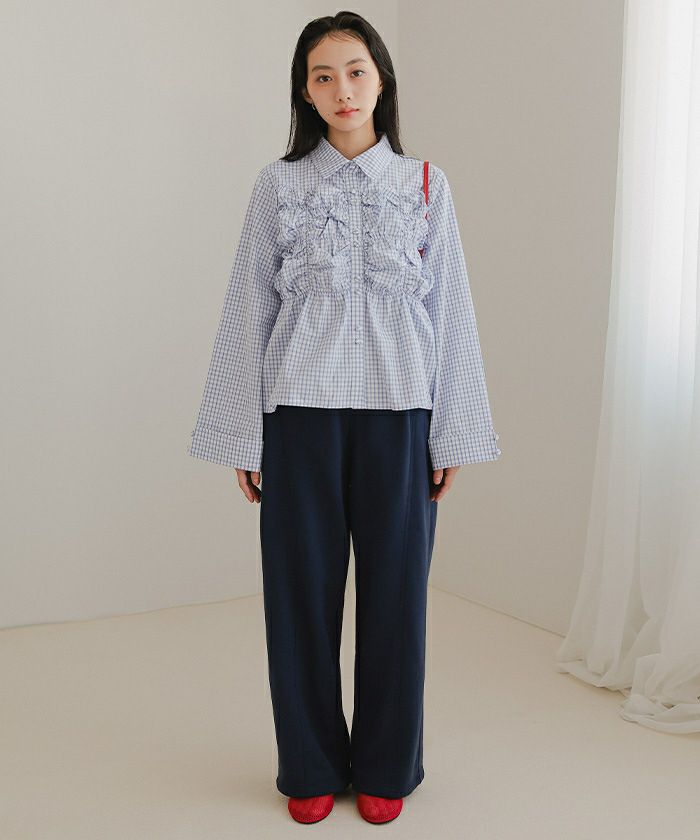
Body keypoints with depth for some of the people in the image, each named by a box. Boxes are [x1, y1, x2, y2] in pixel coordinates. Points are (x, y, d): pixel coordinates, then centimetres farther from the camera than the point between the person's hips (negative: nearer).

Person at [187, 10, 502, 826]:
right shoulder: (278, 186, 4)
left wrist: (451, 435, 1)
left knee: (394, 588, 6)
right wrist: (245, 438, 0)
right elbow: (251, 309, 3)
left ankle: (385, 766, 25)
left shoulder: (425, 185, 6)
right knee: (302, 589, 6)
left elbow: (449, 311, 5)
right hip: (301, 413, 0)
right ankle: (312, 766, 24)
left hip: (397, 414, 1)